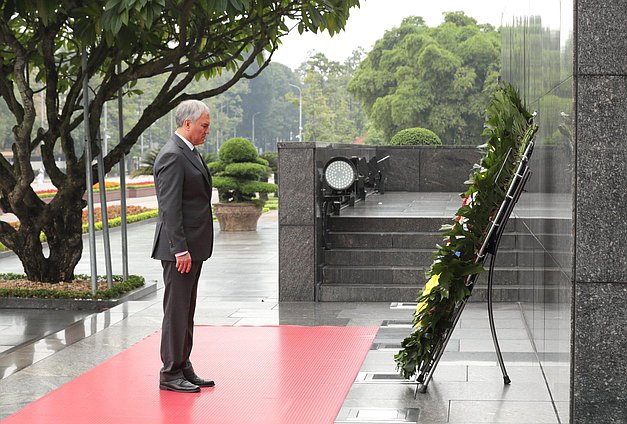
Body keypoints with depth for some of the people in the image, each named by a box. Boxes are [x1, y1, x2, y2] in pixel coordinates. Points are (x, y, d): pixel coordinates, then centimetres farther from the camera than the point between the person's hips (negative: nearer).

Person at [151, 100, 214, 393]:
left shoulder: (189, 153, 16)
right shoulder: (172, 157, -16)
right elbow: (170, 207, -20)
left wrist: (192, 248, 19)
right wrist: (180, 249, -23)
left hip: (193, 247, 10)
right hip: (180, 247, -10)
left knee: (186, 311, 14)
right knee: (176, 310, -4)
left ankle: (183, 368, 22)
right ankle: (170, 374, 3)